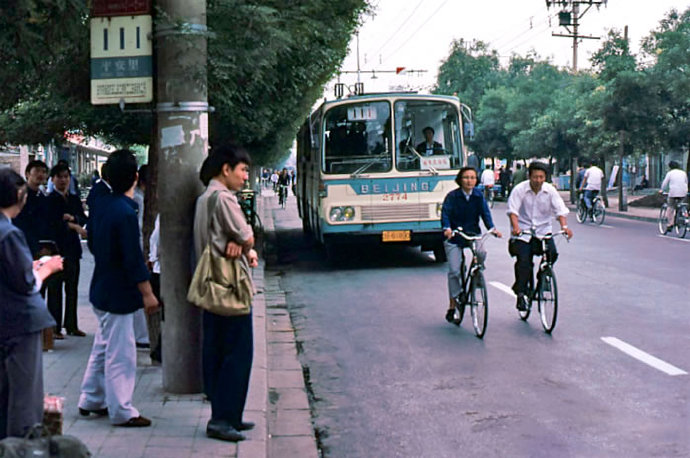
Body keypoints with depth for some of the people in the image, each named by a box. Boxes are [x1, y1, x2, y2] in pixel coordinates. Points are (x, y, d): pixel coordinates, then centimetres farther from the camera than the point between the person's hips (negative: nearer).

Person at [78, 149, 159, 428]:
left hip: (101, 289, 9)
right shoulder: (125, 212, -22)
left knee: (102, 347, 20)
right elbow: (134, 259, -22)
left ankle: (91, 400, 29)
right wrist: (148, 294, -16)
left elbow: (91, 236, 18)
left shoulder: (102, 204, 3)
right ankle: (122, 412, 7)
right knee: (120, 354, -1)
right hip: (118, 294, -9)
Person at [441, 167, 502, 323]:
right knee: (454, 271, -8)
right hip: (454, 238, -2)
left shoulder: (478, 196, 1)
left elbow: (485, 213, -8)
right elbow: (445, 213, -18)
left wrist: (492, 228, -26)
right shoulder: (452, 196, -7)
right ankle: (452, 305, 5)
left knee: (481, 254, -30)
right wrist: (447, 228, -38)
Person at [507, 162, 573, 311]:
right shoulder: (520, 190, -9)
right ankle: (521, 293, -4)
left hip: (543, 230, 2)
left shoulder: (550, 190, -3)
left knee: (552, 253, -19)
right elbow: (513, 210, -17)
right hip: (523, 231, -2)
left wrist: (564, 226, -26)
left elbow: (560, 209, -8)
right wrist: (515, 227, -35)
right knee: (524, 261, -16)